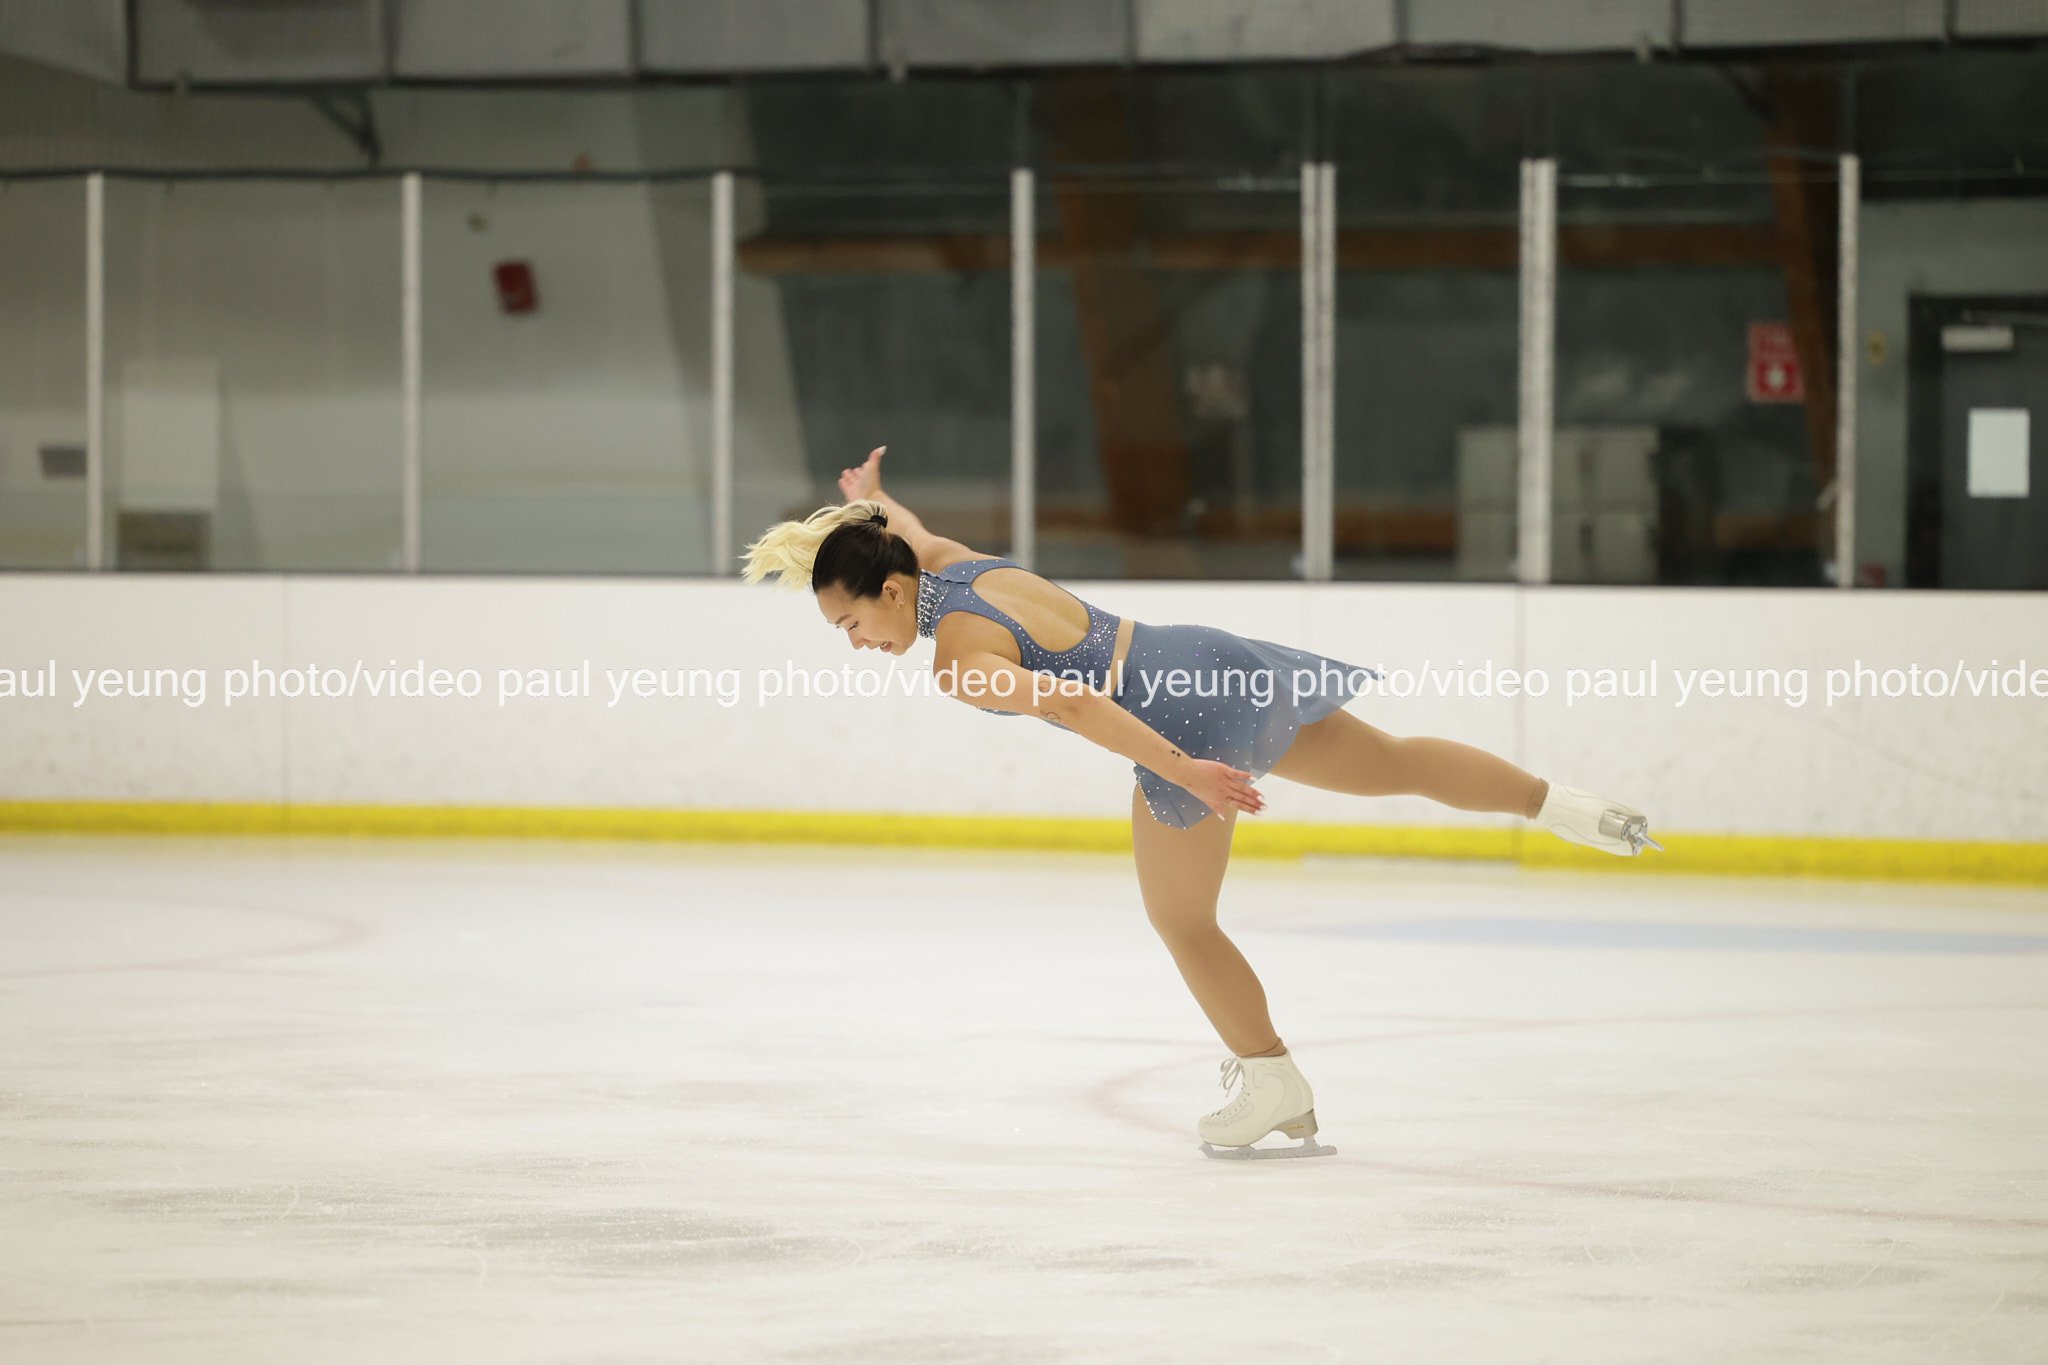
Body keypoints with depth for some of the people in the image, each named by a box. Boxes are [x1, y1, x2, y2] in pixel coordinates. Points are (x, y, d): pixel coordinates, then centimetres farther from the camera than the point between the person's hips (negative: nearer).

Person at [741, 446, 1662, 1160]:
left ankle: (1277, 1092, 20)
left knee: (1182, 923, 10)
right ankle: (1565, 806, 24)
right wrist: (871, 499, 53)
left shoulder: (958, 657, -17)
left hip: (1182, 720, -8)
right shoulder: (956, 563, 7)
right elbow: (904, 534, 32)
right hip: (1216, 660, 8)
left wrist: (1180, 771, -36)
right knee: (1393, 762, 21)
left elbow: (1070, 705, -29)